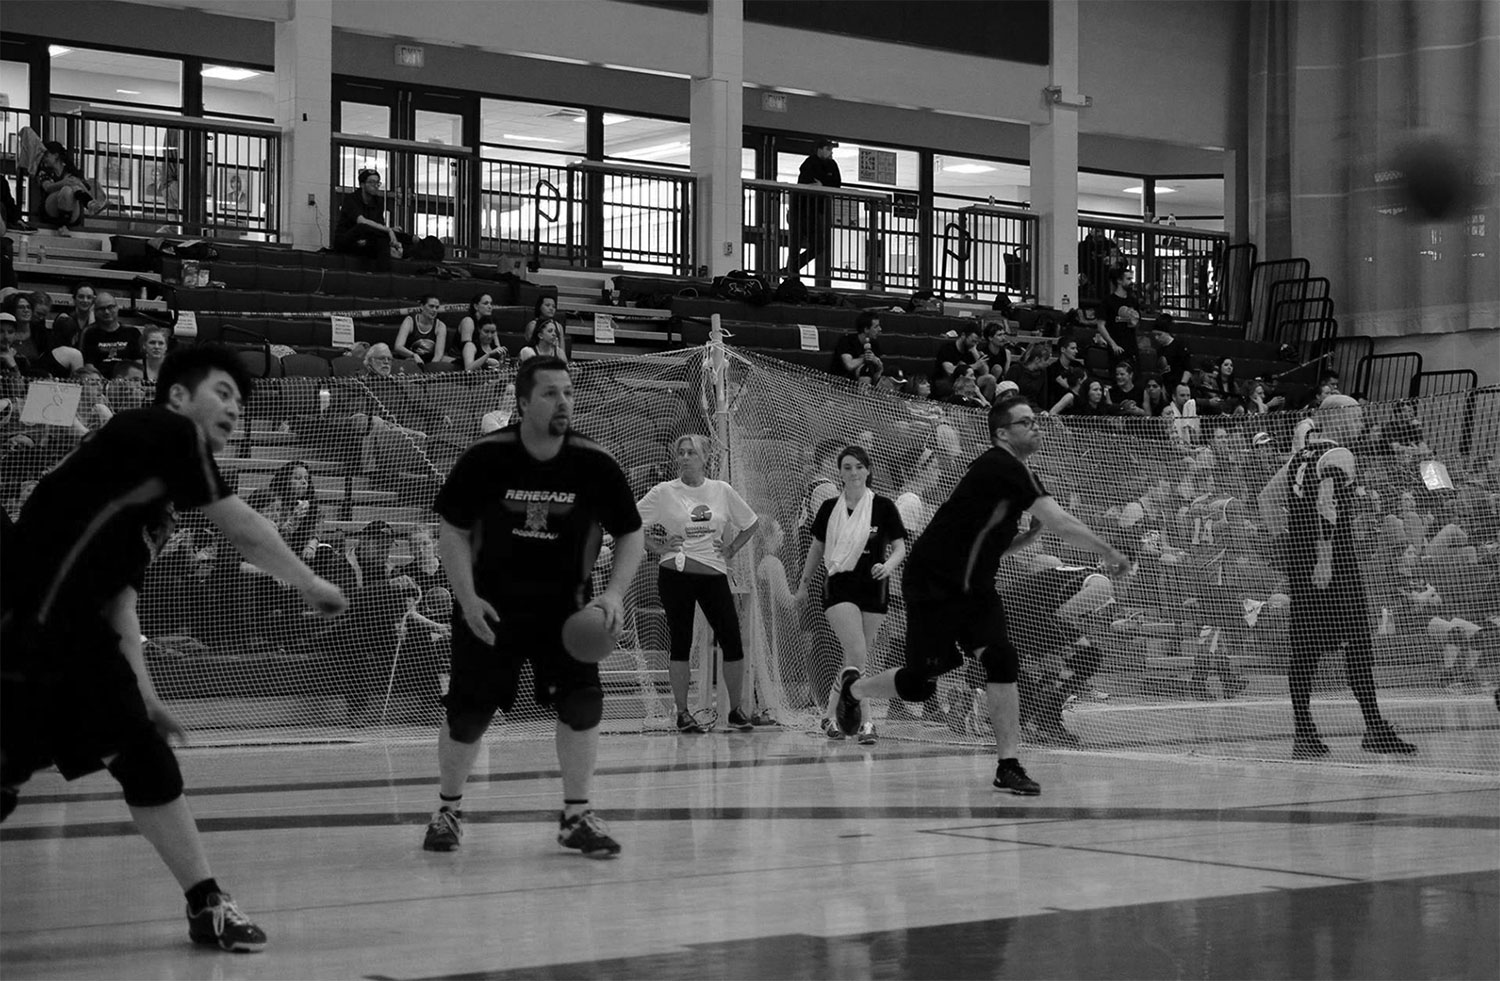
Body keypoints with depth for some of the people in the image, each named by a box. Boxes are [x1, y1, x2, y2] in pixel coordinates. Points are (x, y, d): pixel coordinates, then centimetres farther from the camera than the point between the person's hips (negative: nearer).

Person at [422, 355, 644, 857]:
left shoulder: (594, 463, -11)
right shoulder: (485, 458, -14)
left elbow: (631, 534, -1)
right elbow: (452, 532, -5)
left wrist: (615, 592, -16)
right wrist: (468, 599, -15)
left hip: (563, 604, 1)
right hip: (490, 604, -1)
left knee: (581, 702, -13)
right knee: (468, 712, 3)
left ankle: (576, 816, 3)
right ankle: (448, 810, 26)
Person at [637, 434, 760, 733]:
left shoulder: (722, 491, 7)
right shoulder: (664, 492, 0)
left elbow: (749, 525, 19)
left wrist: (731, 549, 7)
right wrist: (656, 547, -5)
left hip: (714, 574, 2)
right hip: (675, 574, -2)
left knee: (732, 641, -2)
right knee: (680, 642, 1)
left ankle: (736, 711, 10)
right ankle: (682, 713, 9)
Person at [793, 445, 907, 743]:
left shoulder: (883, 506, -1)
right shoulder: (829, 507, 5)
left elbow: (900, 547, -1)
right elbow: (817, 548, 17)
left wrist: (887, 566, -22)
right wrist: (804, 584, 22)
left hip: (873, 590, 1)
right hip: (839, 587, -1)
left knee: (855, 659, 5)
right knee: (857, 654, -17)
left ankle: (833, 715, 21)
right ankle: (863, 720, -15)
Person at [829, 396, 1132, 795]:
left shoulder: (1010, 474, 10)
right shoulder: (1004, 468, -19)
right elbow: (1062, 524, -26)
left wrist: (1031, 533, 3)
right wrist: (1110, 554, -24)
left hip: (973, 586, 9)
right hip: (933, 585, -9)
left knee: (1001, 659, -10)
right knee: (920, 683, -1)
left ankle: (1009, 766, -10)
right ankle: (852, 688, 30)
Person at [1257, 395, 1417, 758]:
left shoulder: (1300, 456, 15)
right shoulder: (1338, 455, -9)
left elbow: (1267, 497, 18)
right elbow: (1326, 506, -20)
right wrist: (1323, 558, -25)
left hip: (1300, 560, 8)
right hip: (1334, 561, -8)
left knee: (1305, 644, 7)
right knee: (1358, 642, -4)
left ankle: (1302, 730, 6)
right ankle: (1374, 728, -4)